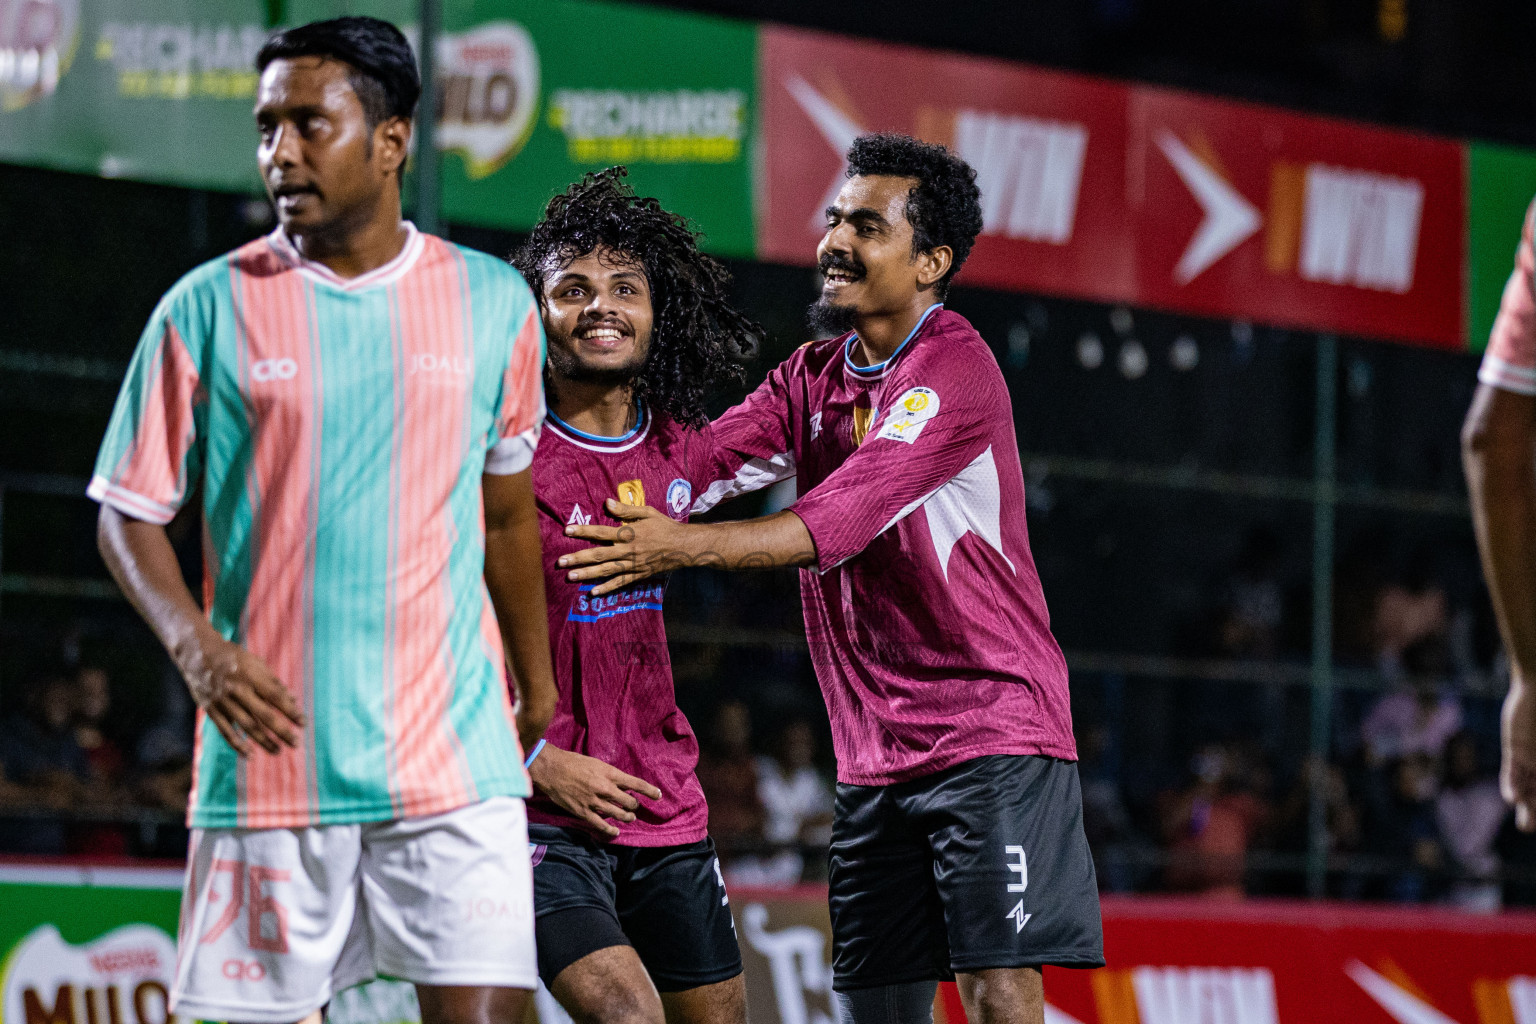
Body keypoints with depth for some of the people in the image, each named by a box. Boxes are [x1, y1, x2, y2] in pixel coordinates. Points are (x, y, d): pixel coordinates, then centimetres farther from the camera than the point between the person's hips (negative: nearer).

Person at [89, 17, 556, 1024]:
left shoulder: (493, 302, 6)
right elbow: (130, 511, 5)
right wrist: (198, 647, -13)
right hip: (269, 749, 0)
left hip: (453, 755, 1)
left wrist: (539, 692, 26)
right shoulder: (209, 306, 1)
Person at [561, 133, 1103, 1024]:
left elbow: (843, 518, -22)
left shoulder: (955, 373, -12)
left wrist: (682, 547, -28)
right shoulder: (815, 376, 14)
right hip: (874, 756, 7)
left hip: (993, 736, -7)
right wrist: (634, 504, -17)